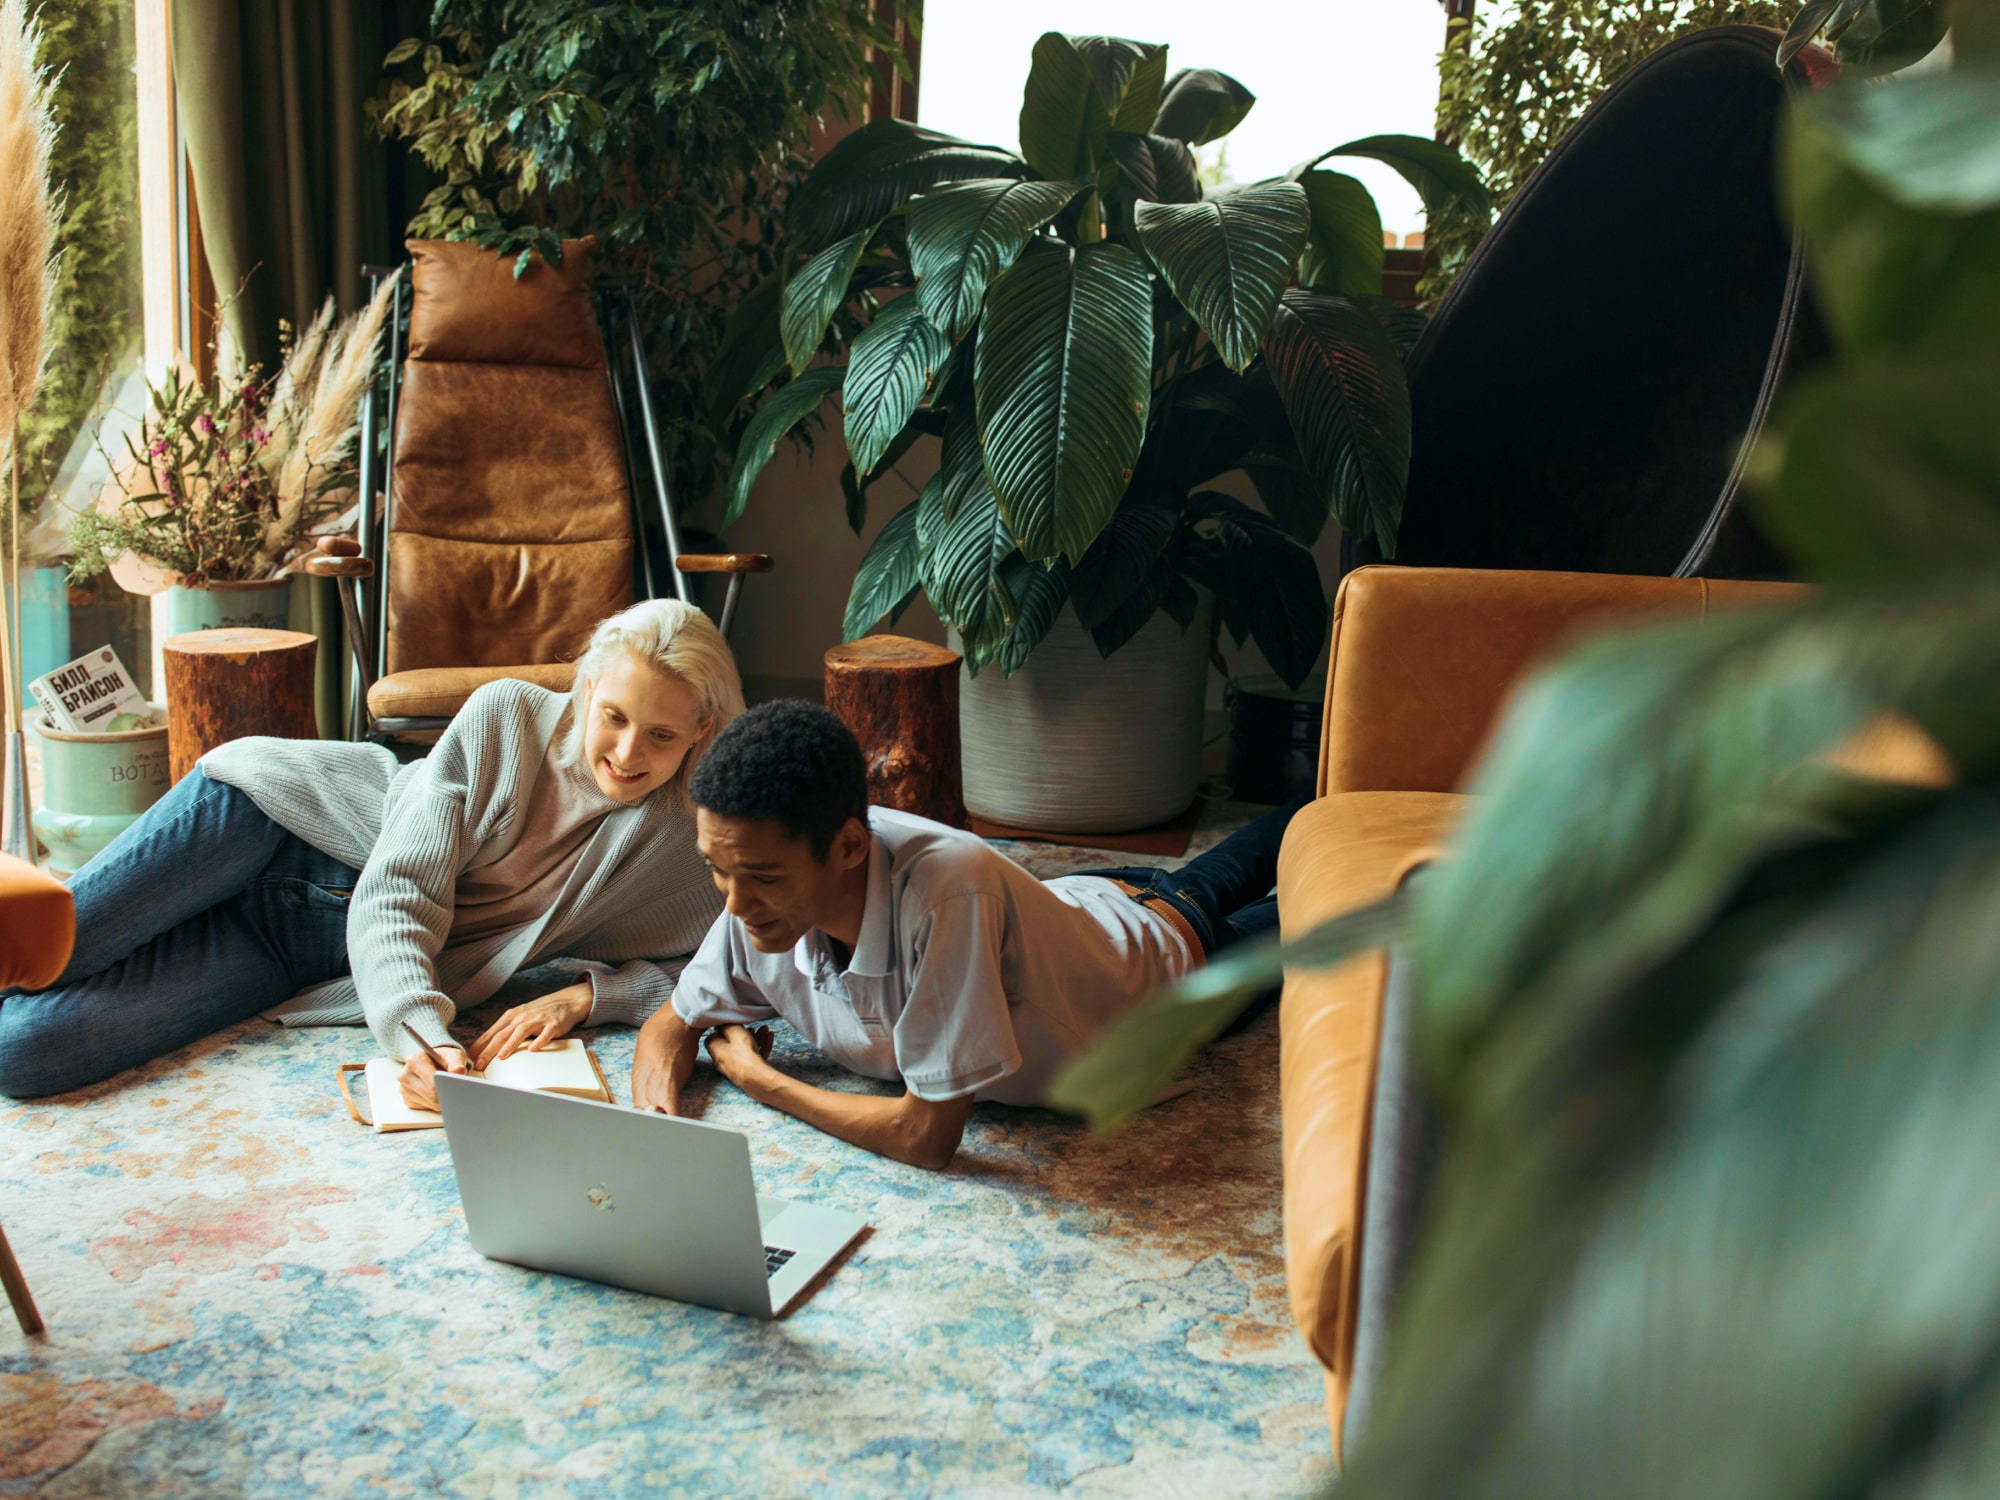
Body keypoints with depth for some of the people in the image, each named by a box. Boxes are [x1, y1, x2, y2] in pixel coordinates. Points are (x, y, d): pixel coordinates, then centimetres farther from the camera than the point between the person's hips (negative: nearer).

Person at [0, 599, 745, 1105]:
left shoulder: (688, 843, -13)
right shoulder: (508, 715, -16)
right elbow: (397, 893, -20)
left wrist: (584, 993, -24)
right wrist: (425, 1034, -37)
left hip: (329, 958, 1)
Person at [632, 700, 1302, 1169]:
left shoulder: (947, 888, -52)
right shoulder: (766, 890, -33)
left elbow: (929, 1136, -45)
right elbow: (673, 1023, -15)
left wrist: (755, 1077, -34)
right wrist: (656, 1110, -37)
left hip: (1167, 945, -4)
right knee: (1210, 879, 37)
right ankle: (1308, 814, 64)